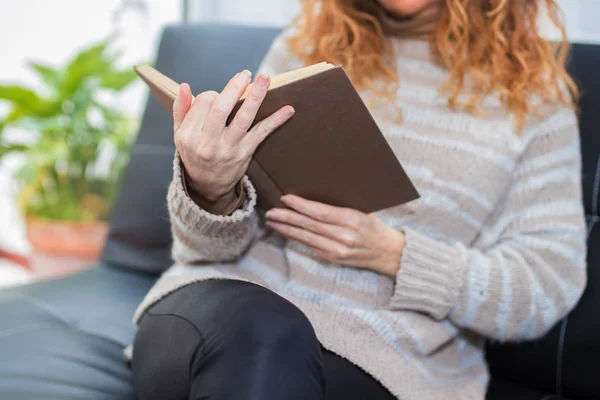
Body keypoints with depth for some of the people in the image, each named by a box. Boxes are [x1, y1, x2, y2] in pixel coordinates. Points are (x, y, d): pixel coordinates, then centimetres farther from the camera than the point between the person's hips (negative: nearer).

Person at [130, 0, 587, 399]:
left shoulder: (533, 89, 8)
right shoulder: (304, 48, 11)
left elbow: (550, 284, 2)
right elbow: (217, 245, 6)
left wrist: (392, 254, -12)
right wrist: (211, 192, -19)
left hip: (386, 360, -1)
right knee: (255, 331, -35)